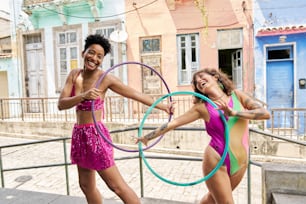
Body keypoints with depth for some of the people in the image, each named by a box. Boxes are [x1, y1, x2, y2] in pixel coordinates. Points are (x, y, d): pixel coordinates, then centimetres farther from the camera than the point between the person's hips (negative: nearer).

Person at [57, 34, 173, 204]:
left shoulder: (105, 78, -12)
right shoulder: (74, 74, 2)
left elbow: (135, 94, -7)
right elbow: (61, 104, -8)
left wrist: (161, 106, -6)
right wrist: (83, 96, -26)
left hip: (96, 134, -6)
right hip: (79, 134, 6)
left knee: (117, 186, 0)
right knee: (86, 186, 19)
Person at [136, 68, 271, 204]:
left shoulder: (236, 95, 2)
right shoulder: (202, 107, -4)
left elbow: (265, 113, -7)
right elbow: (173, 123, -4)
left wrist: (233, 113, -19)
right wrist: (148, 137, -2)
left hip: (241, 162, 3)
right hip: (216, 161, -3)